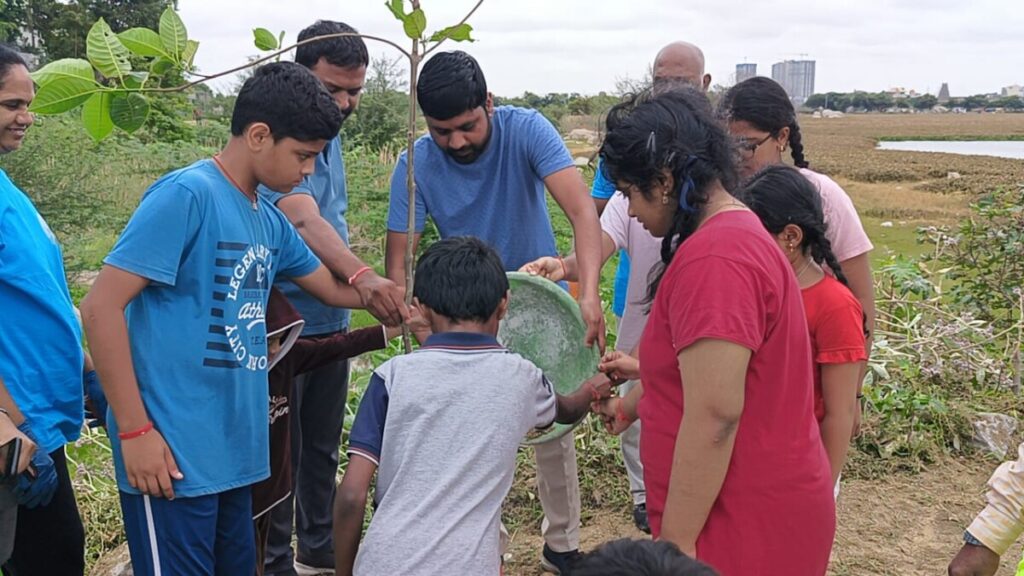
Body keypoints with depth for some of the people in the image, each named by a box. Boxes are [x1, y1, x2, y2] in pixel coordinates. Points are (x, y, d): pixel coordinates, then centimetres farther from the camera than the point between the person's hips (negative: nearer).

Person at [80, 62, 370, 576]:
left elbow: (334, 289, 24)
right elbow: (102, 307, -16)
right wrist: (136, 430, -16)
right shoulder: (186, 194, -13)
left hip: (234, 451, 8)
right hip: (173, 455, -8)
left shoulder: (270, 220, 10)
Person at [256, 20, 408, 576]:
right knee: (280, 453, 6)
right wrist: (361, 276, -52)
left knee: (323, 446, 19)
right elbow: (303, 220, -37)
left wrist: (352, 287, 15)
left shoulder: (330, 134, 5)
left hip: (330, 324, 8)